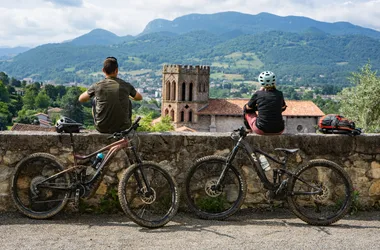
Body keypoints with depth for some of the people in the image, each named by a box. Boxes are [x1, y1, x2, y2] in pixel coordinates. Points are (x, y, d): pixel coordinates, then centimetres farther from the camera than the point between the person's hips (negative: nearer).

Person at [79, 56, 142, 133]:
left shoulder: (97, 86, -7)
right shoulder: (126, 85, -4)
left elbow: (81, 99, 10)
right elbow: (140, 97, 16)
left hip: (102, 128, 0)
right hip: (122, 127, 0)